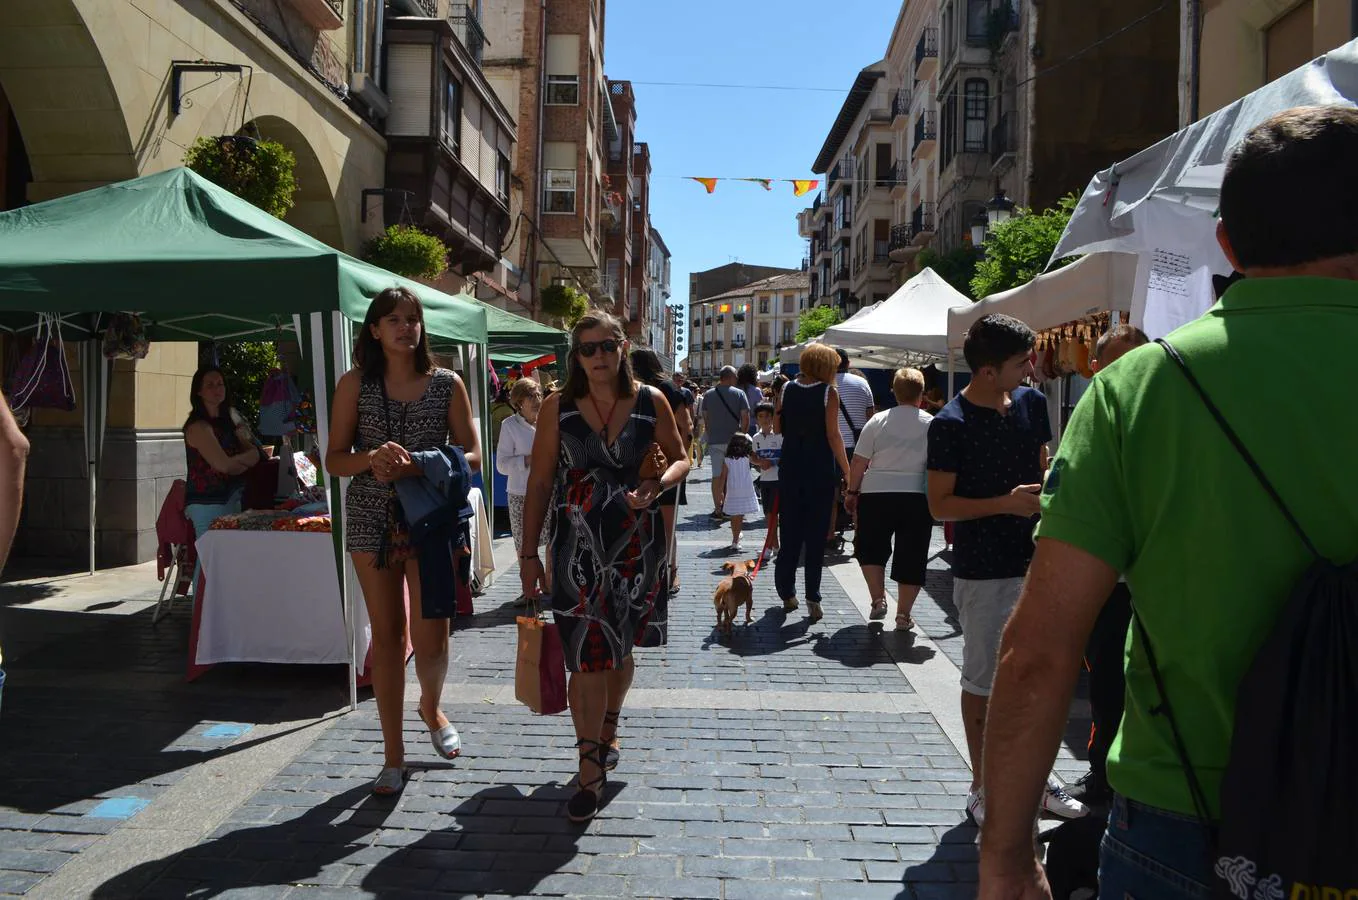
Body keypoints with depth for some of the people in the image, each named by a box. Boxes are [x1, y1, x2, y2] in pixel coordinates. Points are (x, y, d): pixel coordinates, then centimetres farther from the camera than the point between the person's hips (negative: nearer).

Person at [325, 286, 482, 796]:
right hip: (372, 519, 1)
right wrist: (372, 457, -19)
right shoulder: (355, 384, 3)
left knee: (431, 637, -2)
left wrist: (417, 466, -17)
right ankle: (393, 754, 19)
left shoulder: (446, 384, 3)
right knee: (387, 634, 6)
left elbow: (472, 456, -1)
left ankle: (431, 709, 33)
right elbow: (334, 460, 2)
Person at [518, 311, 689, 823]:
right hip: (579, 547, -1)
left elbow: (680, 459, 8)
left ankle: (608, 732, 42)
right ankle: (591, 772, 4)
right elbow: (539, 482, 0)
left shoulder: (650, 402, -1)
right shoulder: (558, 408, -2)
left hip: (637, 545, 2)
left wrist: (656, 485, -15)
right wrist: (528, 553, -2)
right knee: (587, 656, -6)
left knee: (621, 647, 17)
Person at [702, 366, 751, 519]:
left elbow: (705, 417, 8)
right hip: (733, 440, -2)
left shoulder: (708, 395, 4)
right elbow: (745, 417, -7)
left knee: (717, 475, 4)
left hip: (714, 440, 2)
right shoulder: (739, 394, -4)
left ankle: (718, 509, 2)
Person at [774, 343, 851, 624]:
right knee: (816, 533, 2)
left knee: (789, 530, 13)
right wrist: (846, 470, -8)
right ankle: (812, 597, 0)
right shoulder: (828, 393, -8)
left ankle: (787, 593, 20)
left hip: (791, 467, 4)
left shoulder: (787, 389, 4)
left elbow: (777, 427, 9)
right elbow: (833, 435, -13)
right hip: (820, 469, -4)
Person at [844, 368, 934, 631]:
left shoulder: (878, 421, -3)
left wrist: (852, 492, 8)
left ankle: (878, 599, 8)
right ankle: (903, 614, 10)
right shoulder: (932, 425, -2)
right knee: (911, 556, 8)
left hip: (876, 494, 0)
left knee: (870, 548, 18)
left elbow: (858, 462, -3)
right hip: (917, 497, 0)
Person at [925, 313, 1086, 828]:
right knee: (983, 683, 6)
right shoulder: (951, 425, -14)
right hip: (983, 574, -6)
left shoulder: (1031, 403, 6)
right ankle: (982, 789, 21)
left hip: (1035, 563, 6)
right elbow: (939, 505, -14)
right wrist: (1006, 503, -22)